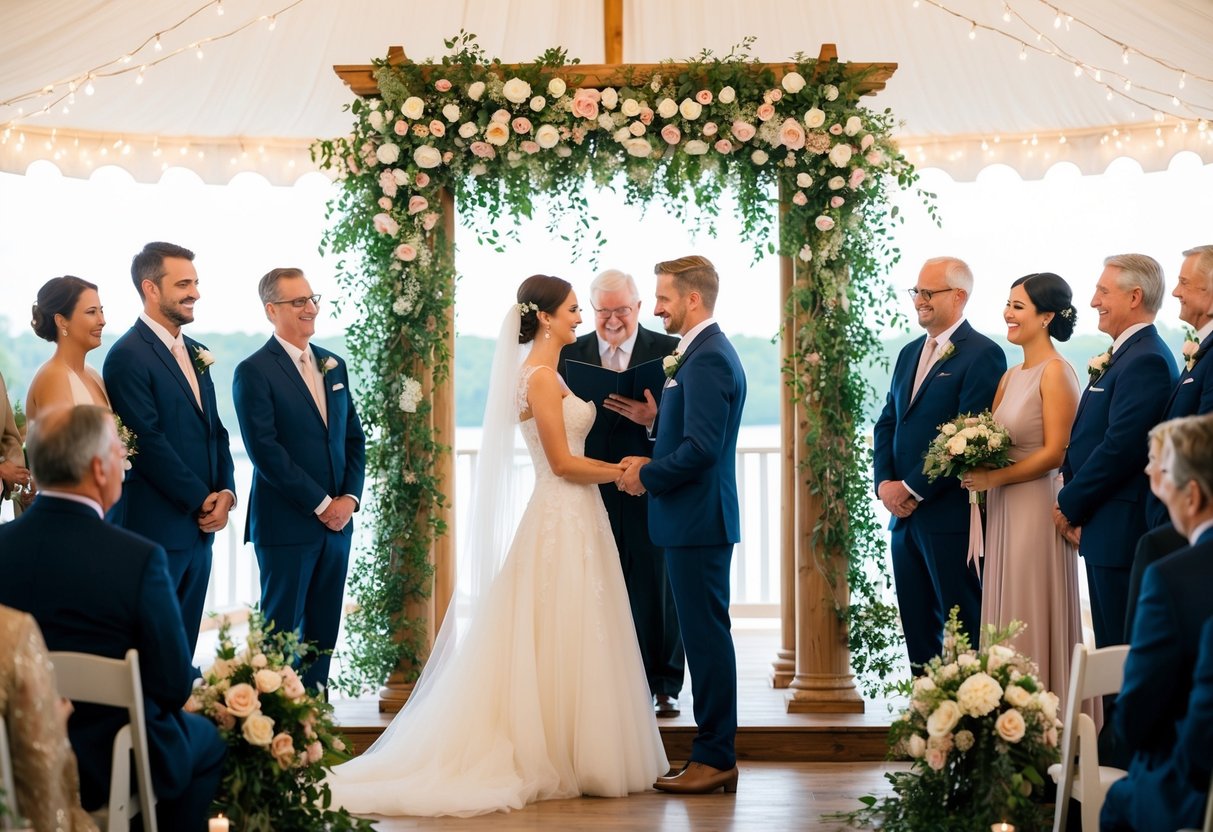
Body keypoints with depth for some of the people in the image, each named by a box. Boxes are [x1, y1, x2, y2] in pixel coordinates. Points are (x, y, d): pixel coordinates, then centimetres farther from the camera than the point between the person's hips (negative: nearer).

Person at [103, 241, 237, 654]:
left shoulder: (194, 352, 15)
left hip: (200, 527, 8)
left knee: (183, 646, 10)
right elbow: (148, 443, -17)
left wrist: (225, 492, 0)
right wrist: (201, 500, -12)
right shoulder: (128, 356, -12)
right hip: (156, 528, -8)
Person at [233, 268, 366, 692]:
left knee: (323, 632, 10)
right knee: (281, 631, 0)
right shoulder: (254, 371, -8)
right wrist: (321, 504, -14)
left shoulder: (333, 366, 13)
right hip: (286, 525, -6)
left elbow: (354, 438, 14)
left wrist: (349, 499, -2)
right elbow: (265, 451, -15)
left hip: (337, 521, 6)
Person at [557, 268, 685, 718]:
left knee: (657, 591, 5)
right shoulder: (571, 354, 8)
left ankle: (662, 686, 15)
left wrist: (654, 418, -23)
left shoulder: (669, 351, 2)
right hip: (594, 491, 2)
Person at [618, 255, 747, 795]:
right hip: (696, 520, 11)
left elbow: (701, 448, -23)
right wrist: (653, 462, 10)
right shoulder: (705, 352, 16)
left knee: (706, 635, -5)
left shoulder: (707, 359, -16)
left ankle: (715, 759, 0)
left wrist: (647, 476, -12)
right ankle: (714, 754, 18)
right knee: (705, 635, 12)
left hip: (698, 521, -11)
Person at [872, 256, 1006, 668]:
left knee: (964, 632, -1)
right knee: (917, 630, 12)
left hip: (950, 515, -8)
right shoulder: (910, 354, 17)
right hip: (905, 516, 8)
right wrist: (885, 483, -1)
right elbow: (886, 425, 16)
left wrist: (913, 490, -15)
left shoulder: (983, 354, -10)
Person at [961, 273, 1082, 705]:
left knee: (1034, 618, -3)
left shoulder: (1056, 372, -10)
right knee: (1004, 619, 9)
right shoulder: (1010, 376, 15)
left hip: (1038, 506, -8)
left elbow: (1055, 452, -16)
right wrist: (972, 464, -3)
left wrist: (993, 478, -15)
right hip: (1003, 508, 8)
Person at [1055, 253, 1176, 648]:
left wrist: (1070, 505, -11)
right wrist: (1073, 505, 5)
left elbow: (1120, 448, -21)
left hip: (1122, 530, -10)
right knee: (1110, 647, 13)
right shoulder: (1125, 355, 16)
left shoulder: (1146, 360, -16)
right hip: (1106, 530, 10)